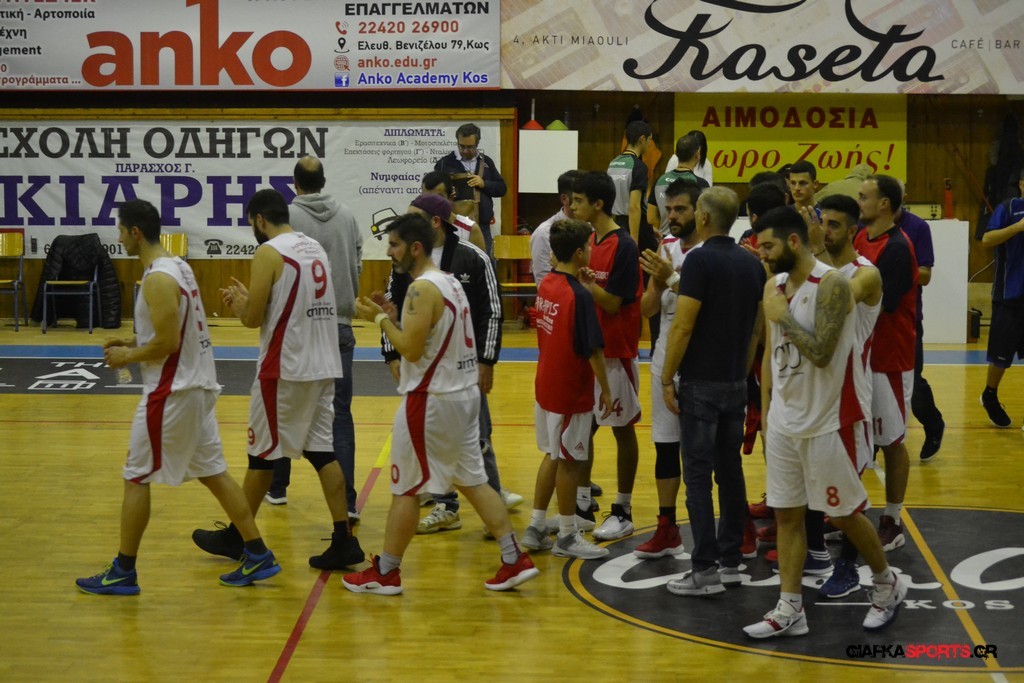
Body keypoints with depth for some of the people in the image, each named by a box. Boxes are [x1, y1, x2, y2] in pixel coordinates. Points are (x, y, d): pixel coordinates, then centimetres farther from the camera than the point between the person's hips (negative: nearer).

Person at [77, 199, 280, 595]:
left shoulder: (157, 279, -19)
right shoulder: (178, 266, 11)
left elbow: (167, 343, -23)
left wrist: (127, 358, -8)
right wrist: (133, 343, 13)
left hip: (172, 393, -10)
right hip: (198, 385, 10)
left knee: (136, 478, 0)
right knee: (213, 471, 14)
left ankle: (123, 573, 7)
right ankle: (257, 556, 14)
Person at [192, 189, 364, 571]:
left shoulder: (268, 253, -11)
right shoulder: (315, 249, 13)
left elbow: (253, 318, -12)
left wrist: (238, 301, 9)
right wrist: (249, 298, 22)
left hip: (285, 369, -7)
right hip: (323, 367, 7)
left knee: (263, 452, 4)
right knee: (322, 451, 8)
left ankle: (237, 537, 17)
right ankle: (344, 542, 2)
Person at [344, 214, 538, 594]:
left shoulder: (422, 289, -18)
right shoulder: (450, 282, 12)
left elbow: (411, 349, -22)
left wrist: (379, 319, -10)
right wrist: (392, 316, 13)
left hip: (431, 400, -9)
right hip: (463, 393, 9)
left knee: (405, 489, 1)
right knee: (473, 481, 14)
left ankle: (385, 573, 11)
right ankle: (514, 560, 11)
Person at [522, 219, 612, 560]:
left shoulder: (546, 286, 3)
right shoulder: (580, 295, -21)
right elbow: (593, 349, -21)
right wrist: (605, 389, -10)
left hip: (546, 386, 8)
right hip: (571, 391, -8)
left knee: (553, 455, 18)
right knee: (568, 461, 4)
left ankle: (536, 527, 23)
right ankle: (568, 537, 15)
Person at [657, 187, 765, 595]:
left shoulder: (700, 260, -14)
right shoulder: (751, 263, 8)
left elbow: (683, 326, -17)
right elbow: (756, 327, 13)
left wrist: (667, 378, -9)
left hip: (701, 382, -7)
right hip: (736, 382, 7)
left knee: (698, 474, -5)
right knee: (730, 470, 11)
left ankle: (705, 569, -6)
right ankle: (730, 560, 16)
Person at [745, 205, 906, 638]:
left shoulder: (831, 284, -17)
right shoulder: (775, 285, 6)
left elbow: (821, 353, -25)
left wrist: (783, 316, -18)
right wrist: (766, 413, 12)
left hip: (824, 423, -7)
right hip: (783, 422, 7)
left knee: (844, 513, 5)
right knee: (786, 514, 7)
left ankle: (887, 584, 27)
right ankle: (790, 610, 12)